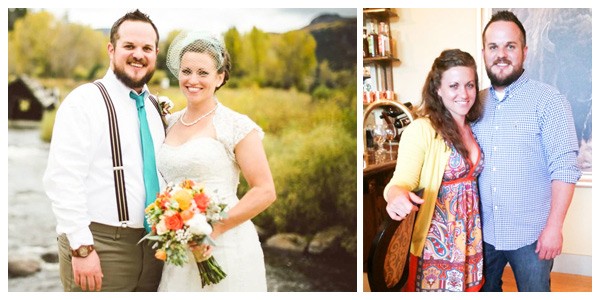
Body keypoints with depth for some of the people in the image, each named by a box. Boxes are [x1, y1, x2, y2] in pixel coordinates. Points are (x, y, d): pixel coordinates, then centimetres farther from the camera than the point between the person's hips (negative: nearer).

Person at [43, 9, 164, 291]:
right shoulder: (84, 101, -7)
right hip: (100, 246, -6)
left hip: (152, 245, 6)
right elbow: (62, 179, -15)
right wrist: (82, 247, -19)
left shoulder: (157, 109, 12)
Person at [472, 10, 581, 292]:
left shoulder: (547, 100, -11)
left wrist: (554, 227, -17)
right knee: (484, 291, 20)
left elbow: (564, 168, -13)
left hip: (531, 235, -4)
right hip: (483, 231, 5)